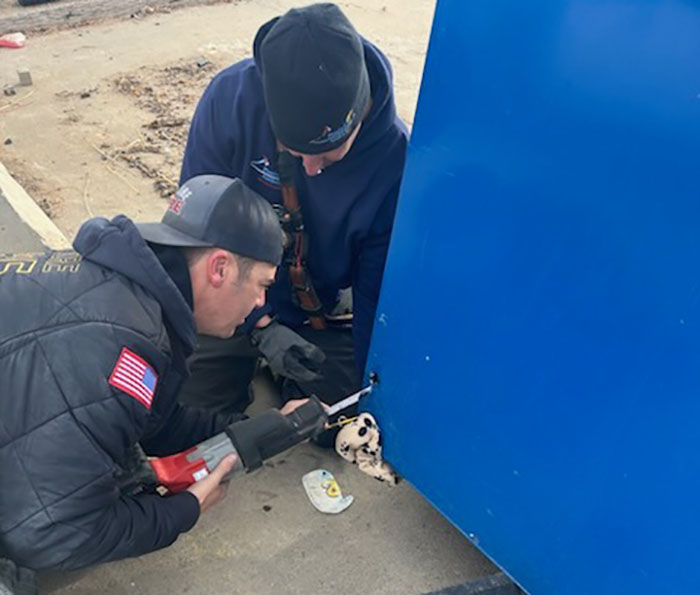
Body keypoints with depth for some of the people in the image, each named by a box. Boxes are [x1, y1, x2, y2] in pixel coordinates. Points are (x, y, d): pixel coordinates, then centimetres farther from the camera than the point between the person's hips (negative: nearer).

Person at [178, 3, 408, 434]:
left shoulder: (394, 153, -27)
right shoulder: (230, 99, -27)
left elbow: (380, 286, -15)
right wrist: (260, 327, -25)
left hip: (326, 316, 0)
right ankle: (248, 363, 29)